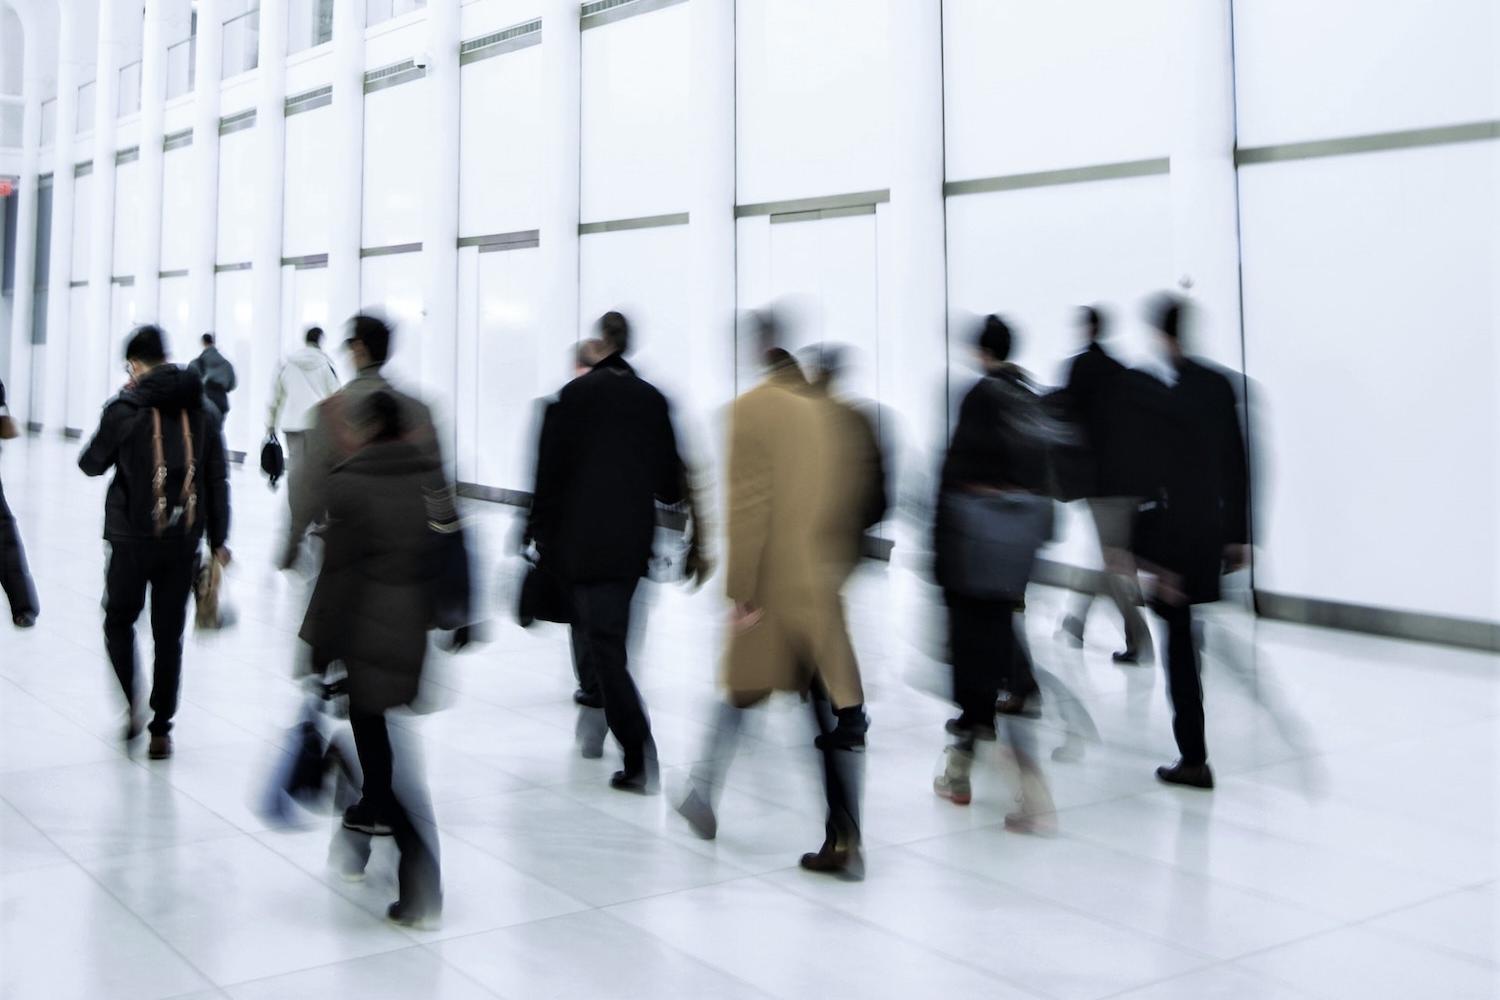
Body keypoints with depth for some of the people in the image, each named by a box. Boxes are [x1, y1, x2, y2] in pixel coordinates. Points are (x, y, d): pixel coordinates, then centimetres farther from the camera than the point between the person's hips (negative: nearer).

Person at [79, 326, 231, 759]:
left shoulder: (125, 409, -9)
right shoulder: (203, 411, 3)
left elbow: (92, 463, 5)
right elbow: (217, 480, 5)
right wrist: (218, 540, 11)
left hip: (132, 537, -3)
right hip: (183, 541, 3)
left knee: (119, 619, 17)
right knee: (169, 633, 10)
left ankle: (131, 706, 2)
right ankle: (161, 730, 13)